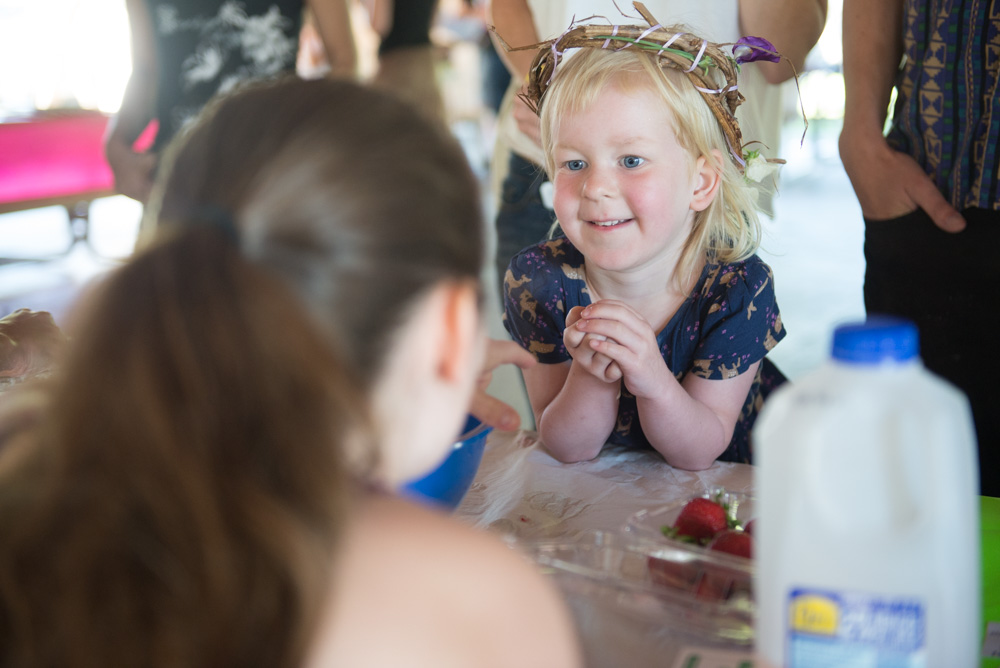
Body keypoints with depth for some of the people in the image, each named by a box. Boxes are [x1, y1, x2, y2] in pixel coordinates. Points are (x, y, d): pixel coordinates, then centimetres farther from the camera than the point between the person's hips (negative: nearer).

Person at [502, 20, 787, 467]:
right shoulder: (535, 280, -16)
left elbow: (697, 454, -17)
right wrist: (591, 377, -33)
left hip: (729, 481, -1)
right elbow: (569, 449, -13)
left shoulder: (738, 289, -19)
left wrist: (655, 382, -36)